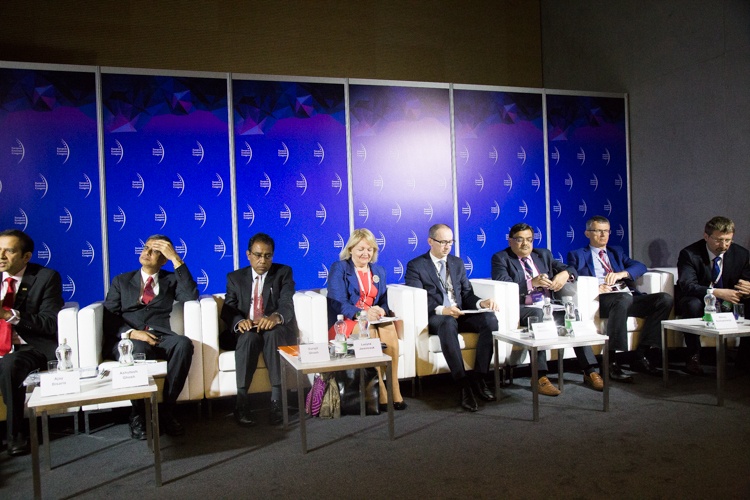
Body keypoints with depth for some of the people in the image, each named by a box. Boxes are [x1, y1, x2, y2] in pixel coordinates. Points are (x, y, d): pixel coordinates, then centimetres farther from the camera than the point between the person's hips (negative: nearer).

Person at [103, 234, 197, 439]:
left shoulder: (170, 280, 20)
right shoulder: (121, 281, 20)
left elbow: (191, 296, -3)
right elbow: (109, 317, 7)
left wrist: (176, 258, -4)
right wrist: (131, 332, -14)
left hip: (160, 337, 1)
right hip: (126, 339, 0)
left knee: (184, 343, -34)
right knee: (139, 349, -37)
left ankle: (167, 410, -23)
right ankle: (138, 415, -18)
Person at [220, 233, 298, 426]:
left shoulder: (284, 273, 8)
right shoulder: (235, 278, 14)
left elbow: (287, 304, -9)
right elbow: (228, 310, 1)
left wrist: (275, 317, -34)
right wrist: (239, 321, -25)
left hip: (277, 330, -1)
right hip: (246, 331, 1)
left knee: (272, 334, -36)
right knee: (249, 336, -34)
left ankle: (277, 398, -37)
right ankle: (241, 401, -33)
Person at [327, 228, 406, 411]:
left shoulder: (379, 271, 19)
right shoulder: (338, 268, 3)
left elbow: (383, 302, 12)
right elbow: (338, 302, -11)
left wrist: (381, 310, -15)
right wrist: (361, 314, -29)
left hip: (373, 320, 4)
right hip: (345, 321, -4)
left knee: (389, 328, -31)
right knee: (370, 331, -36)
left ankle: (394, 388, -32)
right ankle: (380, 391, -32)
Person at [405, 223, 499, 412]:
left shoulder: (457, 263, 20)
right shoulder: (415, 266, 3)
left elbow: (467, 294, 15)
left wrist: (481, 302, -9)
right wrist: (441, 310, -27)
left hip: (461, 314, 5)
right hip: (435, 318, -5)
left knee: (490, 319, -25)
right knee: (448, 324, -40)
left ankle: (478, 378, -20)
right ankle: (464, 385, -39)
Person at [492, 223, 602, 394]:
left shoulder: (544, 254, 20)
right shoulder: (501, 258, 3)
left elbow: (570, 269, 16)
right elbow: (503, 285, -14)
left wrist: (565, 274, -9)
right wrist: (532, 282, -27)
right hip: (521, 308, -5)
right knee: (537, 314, -35)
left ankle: (590, 371, -13)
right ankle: (541, 377, -33)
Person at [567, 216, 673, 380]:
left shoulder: (617, 252, 30)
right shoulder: (578, 255, 18)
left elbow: (640, 267, 14)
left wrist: (621, 273, -7)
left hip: (631, 298, 5)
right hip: (602, 300, -5)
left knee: (665, 299, -19)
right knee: (624, 298, -38)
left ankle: (640, 355, -15)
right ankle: (611, 361, -32)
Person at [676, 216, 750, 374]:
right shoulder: (689, 254, -17)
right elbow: (687, 286, -29)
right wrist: (717, 292, -44)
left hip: (729, 304, 4)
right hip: (700, 303, -4)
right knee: (693, 304, -36)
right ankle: (693, 357, -25)